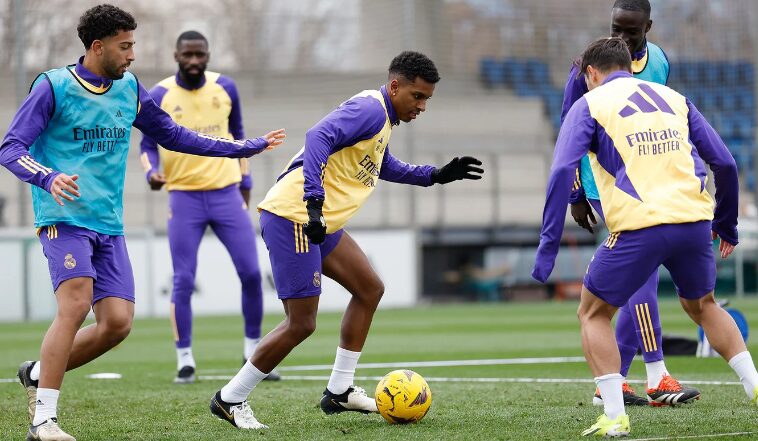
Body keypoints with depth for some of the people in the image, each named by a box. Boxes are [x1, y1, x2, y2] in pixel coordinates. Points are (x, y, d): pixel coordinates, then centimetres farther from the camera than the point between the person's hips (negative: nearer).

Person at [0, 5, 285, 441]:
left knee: (117, 322, -6)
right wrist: (48, 178, -30)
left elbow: (174, 135, 22)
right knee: (76, 304, -24)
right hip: (64, 218, -6)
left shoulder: (129, 89, 12)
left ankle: (38, 373, 16)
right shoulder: (54, 86, -5)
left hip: (109, 225, 6)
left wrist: (247, 147, 21)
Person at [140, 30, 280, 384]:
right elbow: (148, 145, 2)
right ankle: (185, 361, 4)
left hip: (227, 193, 2)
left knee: (251, 273, -3)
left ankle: (253, 352, 13)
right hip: (184, 198, -2)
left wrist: (245, 180, 15)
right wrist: (151, 172, -17)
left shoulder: (225, 88, 3)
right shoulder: (160, 96, -4)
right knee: (183, 281, -6)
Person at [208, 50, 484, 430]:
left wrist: (437, 175, 32)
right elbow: (318, 138, -28)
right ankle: (230, 399, 3)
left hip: (319, 223, 11)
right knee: (301, 323, -8)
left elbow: (384, 167, 39)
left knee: (369, 288, 14)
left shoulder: (384, 118, 19)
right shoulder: (370, 109, -13)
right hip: (293, 218, -11)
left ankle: (340, 391, 17)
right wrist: (314, 201, -37)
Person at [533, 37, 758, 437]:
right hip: (694, 221, 4)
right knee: (703, 305, 30)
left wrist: (548, 245, -7)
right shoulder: (674, 99, 21)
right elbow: (724, 163, 17)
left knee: (593, 313, 14)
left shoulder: (589, 105, 9)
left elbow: (562, 171, -6)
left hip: (639, 227, -4)